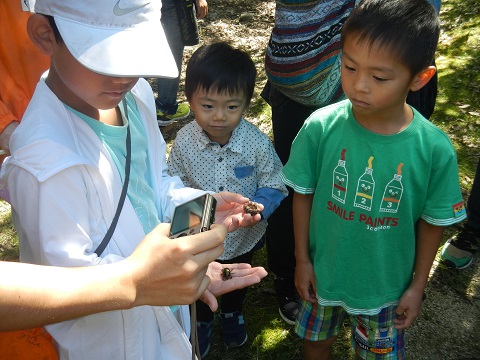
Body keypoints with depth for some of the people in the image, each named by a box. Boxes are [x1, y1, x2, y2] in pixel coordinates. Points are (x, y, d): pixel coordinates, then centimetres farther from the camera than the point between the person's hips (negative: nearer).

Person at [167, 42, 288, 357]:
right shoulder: (184, 142, -24)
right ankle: (203, 321, 61)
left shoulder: (257, 142, -27)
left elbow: (274, 186, -16)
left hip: (245, 237, 0)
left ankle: (233, 314, 64)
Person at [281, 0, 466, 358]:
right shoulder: (320, 127, -23)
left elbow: (432, 222, -9)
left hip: (386, 285, 0)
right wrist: (302, 259, -2)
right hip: (322, 272, 1)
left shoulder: (435, 149, -23)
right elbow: (303, 194, -9)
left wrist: (418, 286, 0)